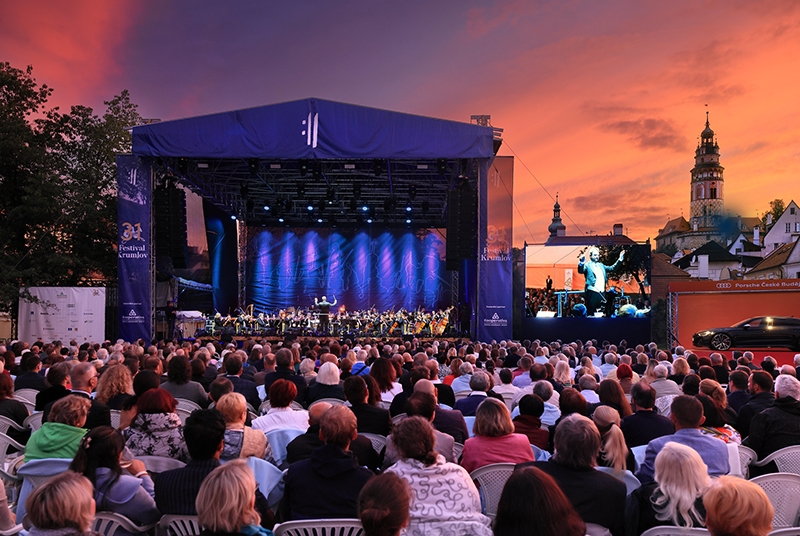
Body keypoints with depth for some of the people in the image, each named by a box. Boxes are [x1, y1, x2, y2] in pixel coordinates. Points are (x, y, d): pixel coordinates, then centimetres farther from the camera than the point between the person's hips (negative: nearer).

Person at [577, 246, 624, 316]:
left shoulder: (601, 265, 19)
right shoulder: (587, 265, -1)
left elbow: (612, 268, 23)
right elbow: (581, 271, -19)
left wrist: (620, 260, 12)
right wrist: (581, 263, -40)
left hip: (602, 293, 7)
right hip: (592, 292, -7)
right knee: (590, 313, -5)